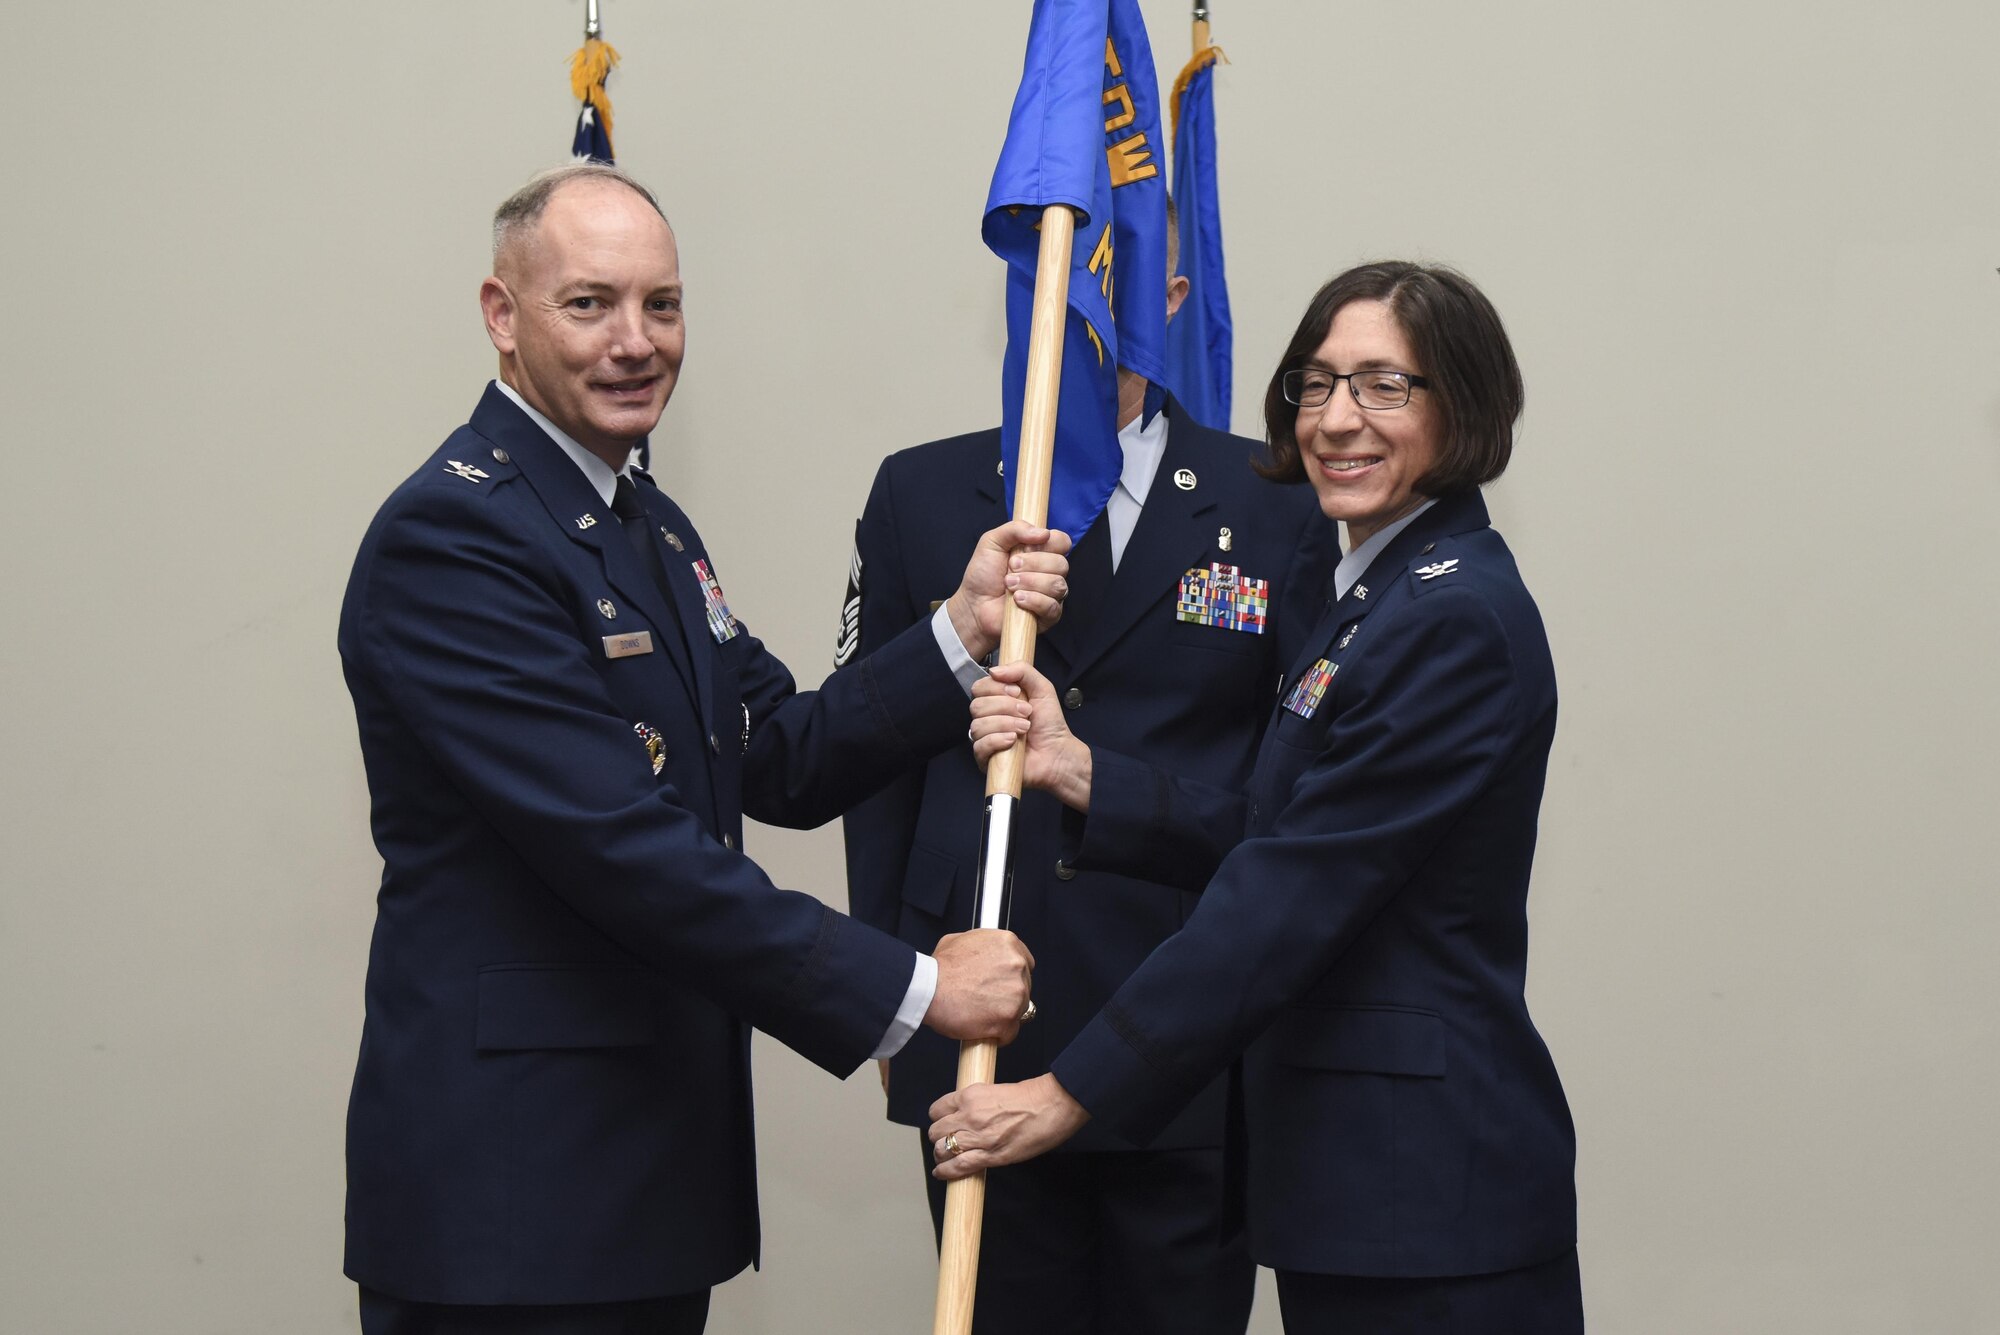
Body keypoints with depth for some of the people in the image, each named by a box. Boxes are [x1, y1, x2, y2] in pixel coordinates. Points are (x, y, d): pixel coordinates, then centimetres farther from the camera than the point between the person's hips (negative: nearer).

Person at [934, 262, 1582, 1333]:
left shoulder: (1455, 619, -17)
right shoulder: (1375, 593, 15)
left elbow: (1292, 895, -20)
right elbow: (1258, 838, 11)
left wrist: (1073, 1092, -18)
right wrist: (1072, 768, -1)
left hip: (1426, 1173, -9)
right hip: (1345, 1157, 9)